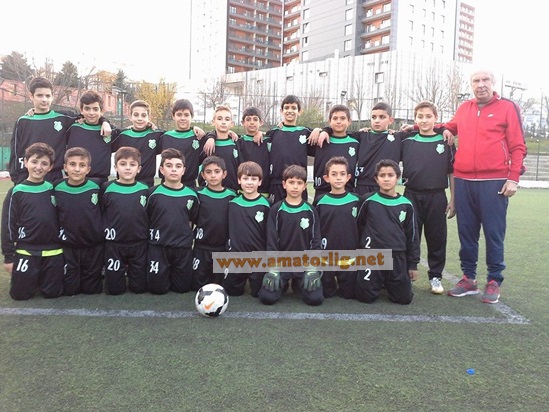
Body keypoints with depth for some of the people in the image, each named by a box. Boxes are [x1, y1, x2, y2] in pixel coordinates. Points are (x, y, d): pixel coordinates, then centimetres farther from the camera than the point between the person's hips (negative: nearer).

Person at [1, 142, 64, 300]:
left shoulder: (54, 189, 3)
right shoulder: (16, 192, -4)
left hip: (53, 252, 2)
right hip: (26, 252, -1)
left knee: (53, 293, 5)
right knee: (20, 294, 3)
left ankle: (40, 278, 36)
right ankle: (32, 277, 34)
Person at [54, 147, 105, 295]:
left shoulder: (96, 187, -6)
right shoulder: (57, 190, -4)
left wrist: (102, 234, 6)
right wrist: (60, 233, 0)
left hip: (94, 248, -1)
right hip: (68, 248, 1)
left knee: (92, 289, 10)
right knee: (69, 290, 8)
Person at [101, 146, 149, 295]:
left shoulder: (144, 189, -2)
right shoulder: (107, 188, -5)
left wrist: (148, 235, 6)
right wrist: (105, 231, -2)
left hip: (139, 244, 1)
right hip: (114, 244, 0)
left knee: (140, 287, 9)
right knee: (114, 288, 8)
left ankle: (131, 272, 39)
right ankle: (122, 273, 38)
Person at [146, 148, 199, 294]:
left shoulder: (191, 195, -2)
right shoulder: (153, 193, -7)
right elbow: (146, 219, 1)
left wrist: (184, 236, 3)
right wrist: (159, 234, -1)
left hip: (183, 247, 2)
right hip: (158, 246, -1)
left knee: (182, 287, 11)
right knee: (157, 288, 4)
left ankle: (171, 274, 40)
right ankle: (165, 274, 34)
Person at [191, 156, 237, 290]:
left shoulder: (232, 196, -2)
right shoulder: (198, 194, -6)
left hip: (223, 247, 1)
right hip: (201, 247, -1)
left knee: (218, 284, 11)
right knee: (197, 285, 6)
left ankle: (214, 286, 40)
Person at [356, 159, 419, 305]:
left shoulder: (406, 205, 2)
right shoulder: (368, 200, -3)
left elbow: (412, 235, 7)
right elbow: (358, 226, 6)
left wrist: (413, 263, 7)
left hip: (397, 257, 2)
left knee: (404, 298, 2)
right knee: (365, 296, -3)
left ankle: (388, 283, 32)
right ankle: (377, 282, 29)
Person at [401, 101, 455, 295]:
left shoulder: (445, 143, 3)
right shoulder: (406, 142, 5)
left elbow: (452, 173, 5)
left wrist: (453, 199, 2)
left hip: (437, 197, 0)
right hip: (412, 196, 1)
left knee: (437, 237, 6)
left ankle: (436, 276, 20)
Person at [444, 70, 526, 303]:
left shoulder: (508, 107, 2)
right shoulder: (464, 108, 13)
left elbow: (518, 146, -2)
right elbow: (451, 127, 32)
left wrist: (514, 178, -10)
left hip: (494, 182, -4)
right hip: (463, 181, 4)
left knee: (493, 232, 1)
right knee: (466, 231, 9)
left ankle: (494, 282, 13)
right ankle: (468, 278, 20)